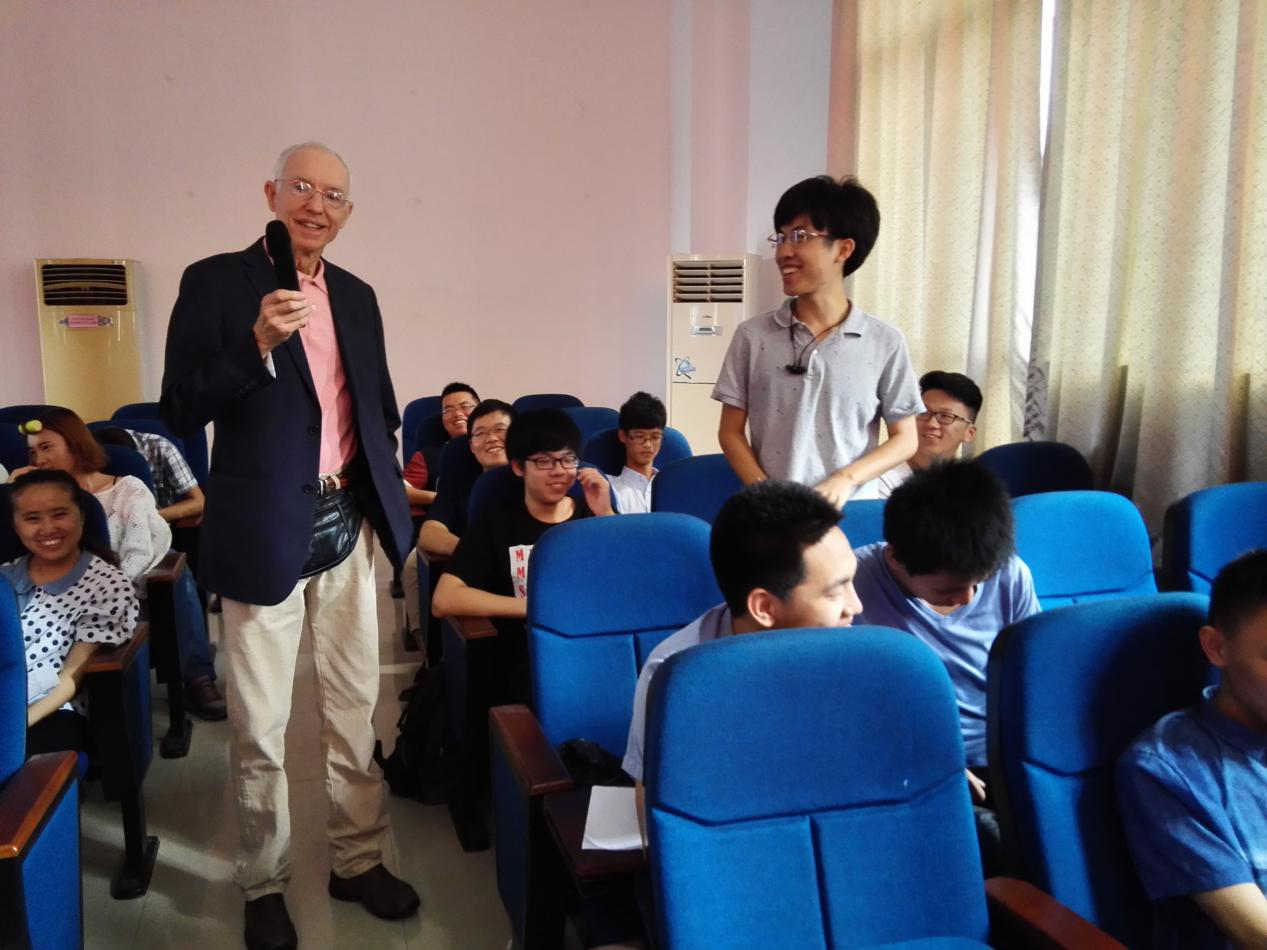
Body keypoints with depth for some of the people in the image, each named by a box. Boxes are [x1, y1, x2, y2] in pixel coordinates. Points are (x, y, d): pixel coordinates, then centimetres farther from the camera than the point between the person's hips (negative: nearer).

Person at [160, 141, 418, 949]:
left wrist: (387, 483, 10)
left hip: (347, 524, 5)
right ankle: (265, 884, 26)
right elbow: (180, 410, -11)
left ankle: (359, 860, 31)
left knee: (355, 707, 14)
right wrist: (257, 343, -23)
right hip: (265, 531, -5)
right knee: (260, 724, 7)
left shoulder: (357, 296, 11)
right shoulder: (216, 282, -5)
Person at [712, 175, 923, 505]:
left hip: (849, 511, 0)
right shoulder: (753, 336, 2)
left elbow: (905, 439, 4)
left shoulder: (884, 343, 0)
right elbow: (731, 432, 4)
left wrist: (845, 480, -11)